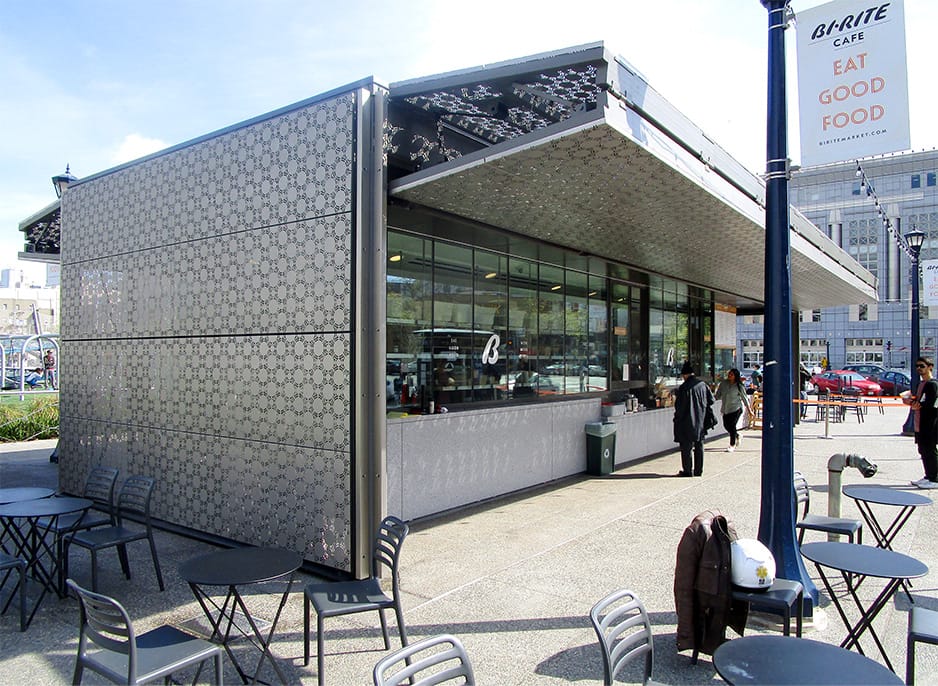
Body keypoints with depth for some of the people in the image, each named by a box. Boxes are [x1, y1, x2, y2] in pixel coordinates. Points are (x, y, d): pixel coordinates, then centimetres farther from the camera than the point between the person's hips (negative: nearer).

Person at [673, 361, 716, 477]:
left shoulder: (684, 387, -16)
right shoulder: (702, 384, 0)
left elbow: (679, 406, -14)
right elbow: (711, 400, 6)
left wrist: (677, 418, -1)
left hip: (687, 422, -6)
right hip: (701, 422, 6)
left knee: (686, 447, 4)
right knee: (699, 446, 13)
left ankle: (688, 470, 7)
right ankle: (698, 470, 19)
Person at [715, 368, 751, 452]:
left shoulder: (739, 386, -9)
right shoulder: (723, 383, 1)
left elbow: (744, 397, 1)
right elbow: (718, 395, 9)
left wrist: (749, 409, 7)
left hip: (736, 408, -5)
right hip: (726, 409, 5)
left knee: (732, 425, -10)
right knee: (726, 425, 9)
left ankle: (732, 445, 5)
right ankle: (737, 436, 40)